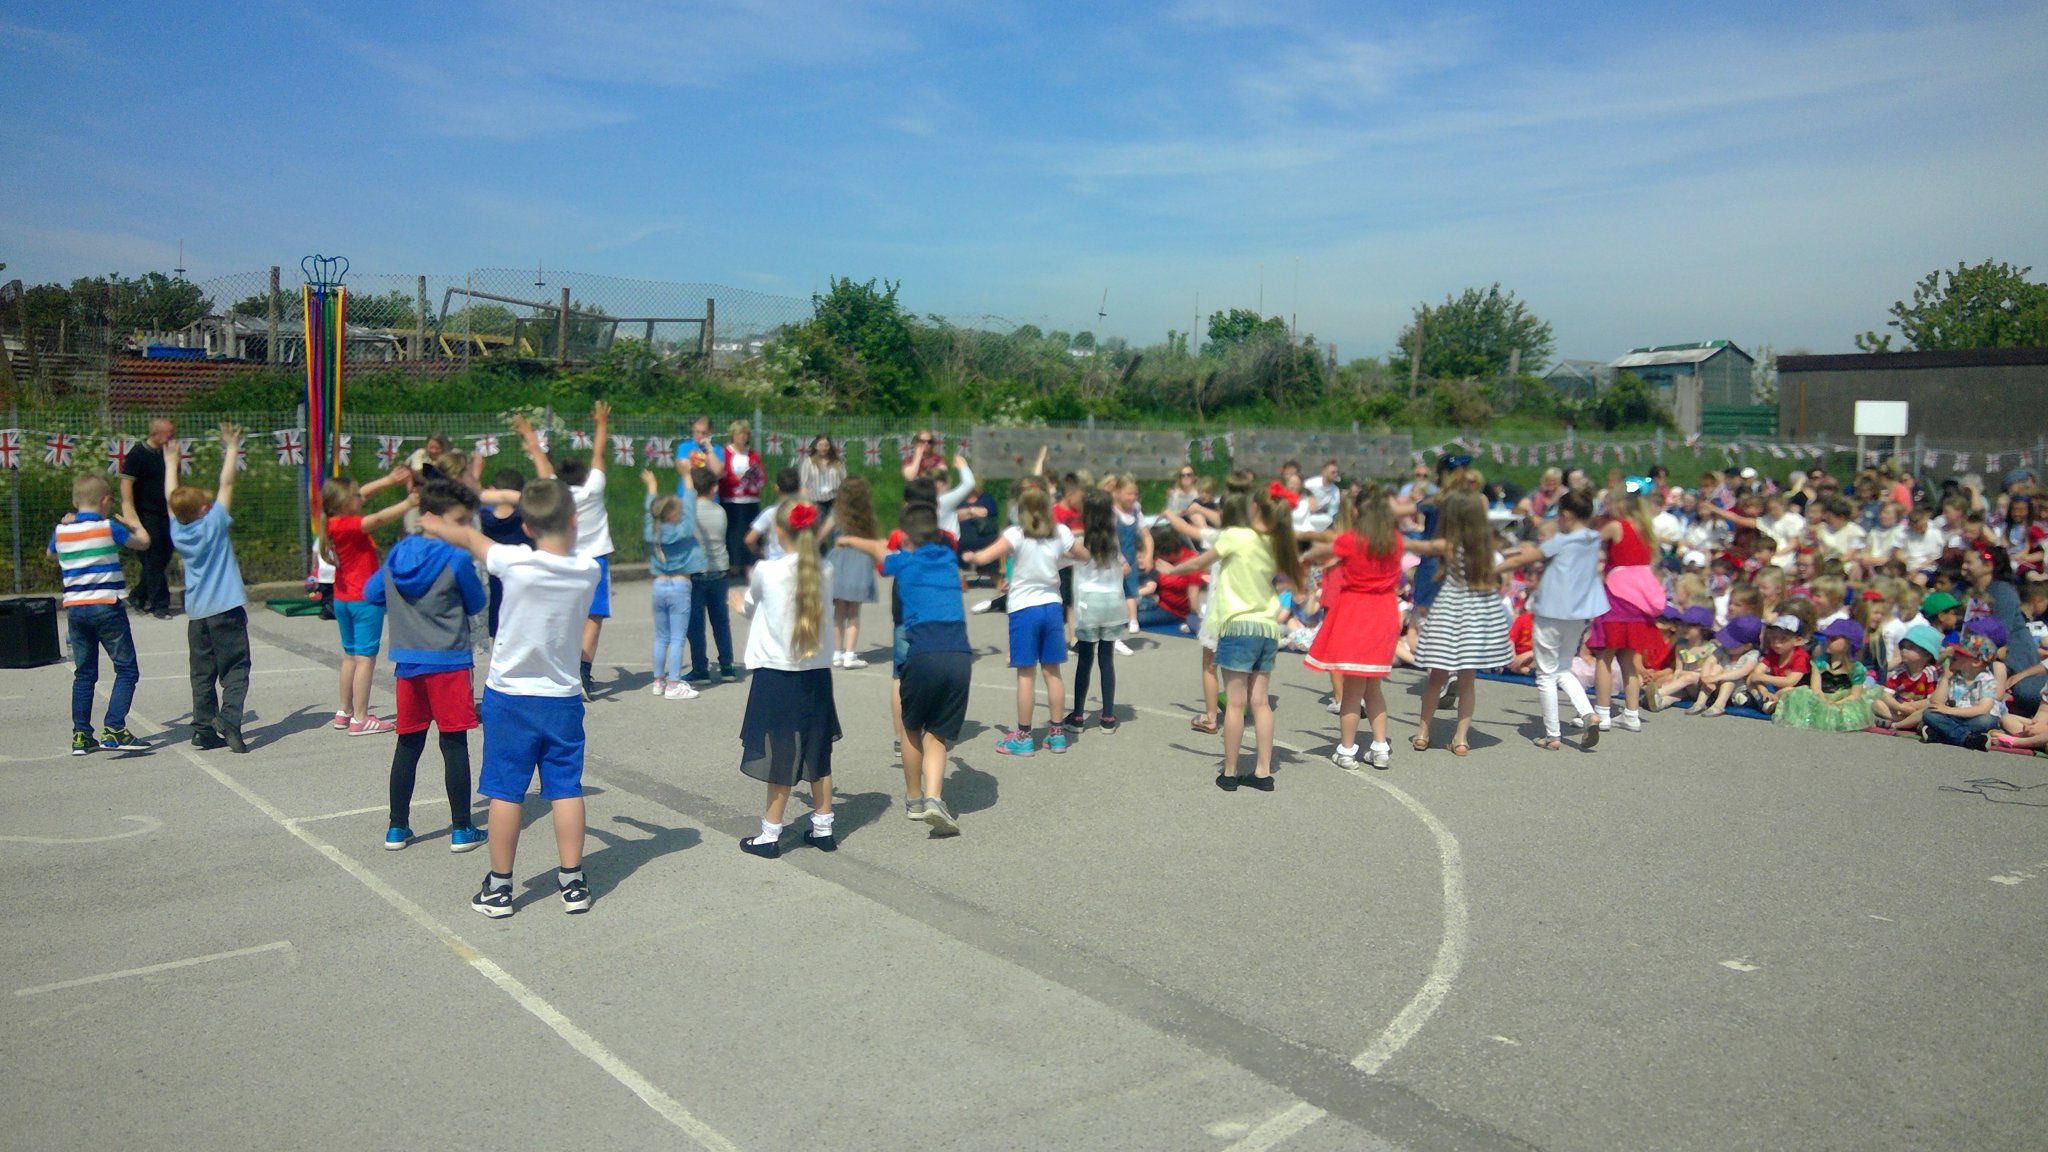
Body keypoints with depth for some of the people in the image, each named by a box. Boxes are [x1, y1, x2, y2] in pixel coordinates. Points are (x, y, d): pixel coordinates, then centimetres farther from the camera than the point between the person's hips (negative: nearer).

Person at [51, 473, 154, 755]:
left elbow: (51, 555, 27)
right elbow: (143, 543, 7)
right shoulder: (108, 528, -7)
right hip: (106, 606, -5)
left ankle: (80, 735, 14)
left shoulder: (61, 531, 6)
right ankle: (113, 730, -13)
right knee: (127, 670, -1)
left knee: (84, 674, 13)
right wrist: (133, 521, 24)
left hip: (74, 608, 5)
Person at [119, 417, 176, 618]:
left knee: (163, 556, 10)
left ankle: (138, 598, 24)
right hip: (146, 514, -7)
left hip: (165, 513, 7)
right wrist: (131, 516, -20)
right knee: (153, 560, -3)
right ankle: (159, 605, 3)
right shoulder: (137, 454, -10)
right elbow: (126, 484, -14)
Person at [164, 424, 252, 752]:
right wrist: (231, 449, 4)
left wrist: (171, 462, 30)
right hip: (226, 609, -5)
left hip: (196, 613, 5)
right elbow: (226, 484, -3)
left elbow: (170, 497, 20)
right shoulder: (213, 524, -7)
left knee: (202, 673, 9)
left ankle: (204, 729, 8)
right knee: (235, 668, -5)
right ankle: (228, 717, -22)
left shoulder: (177, 531, 5)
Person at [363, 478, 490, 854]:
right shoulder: (457, 560, -13)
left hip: (407, 663, 5)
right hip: (448, 663, -5)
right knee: (454, 745, 1)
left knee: (408, 745, 14)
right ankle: (461, 830, 6)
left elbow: (370, 593, 16)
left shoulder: (397, 554, 5)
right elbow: (477, 604, -1)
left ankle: (397, 828, 20)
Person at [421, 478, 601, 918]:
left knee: (505, 792, 7)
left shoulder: (514, 563, -17)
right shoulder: (589, 570, -9)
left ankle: (499, 887, 16)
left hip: (509, 697, -2)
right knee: (566, 790, 9)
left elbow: (470, 537, 2)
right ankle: (572, 882, 14)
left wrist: (436, 526, 20)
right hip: (563, 698, 2)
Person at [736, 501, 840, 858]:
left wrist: (743, 603, 32)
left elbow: (749, 608, 7)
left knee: (780, 758, 3)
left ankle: (770, 835, 12)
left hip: (775, 673, -4)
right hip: (816, 673, 4)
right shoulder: (821, 572, -1)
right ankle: (823, 828, 23)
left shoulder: (767, 570, -11)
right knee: (818, 754, 14)